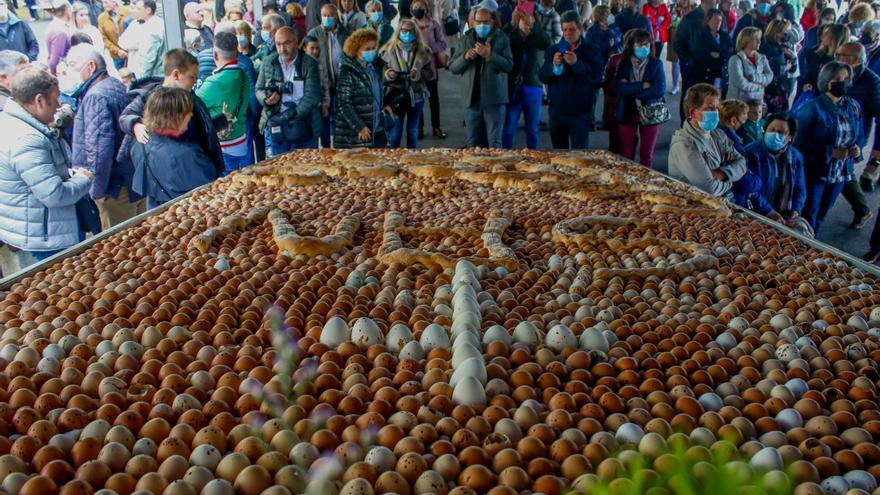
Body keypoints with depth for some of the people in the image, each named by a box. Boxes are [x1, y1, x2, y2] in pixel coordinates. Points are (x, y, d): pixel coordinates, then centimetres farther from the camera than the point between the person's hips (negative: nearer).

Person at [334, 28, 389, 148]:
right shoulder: (347, 72, -12)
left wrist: (383, 106, 10)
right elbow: (344, 104, -16)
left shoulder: (374, 67, 9)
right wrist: (360, 127, -18)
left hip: (377, 131, 7)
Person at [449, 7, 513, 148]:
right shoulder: (465, 39, 12)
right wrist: (465, 57, -10)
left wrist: (490, 55, -21)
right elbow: (452, 67, 8)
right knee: (471, 144, 7)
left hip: (494, 98, -3)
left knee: (495, 143, -1)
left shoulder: (501, 38, 3)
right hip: (472, 97, 3)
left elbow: (509, 65, -8)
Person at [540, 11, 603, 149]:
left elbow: (597, 77, -12)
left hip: (580, 111, -3)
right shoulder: (553, 50, 8)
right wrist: (554, 66, -19)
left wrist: (577, 63, -24)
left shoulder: (591, 50, -1)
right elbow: (543, 77, 1)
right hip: (557, 110, 3)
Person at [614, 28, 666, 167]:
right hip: (627, 113, 1)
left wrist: (631, 90, -14)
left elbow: (660, 89, -13)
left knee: (647, 155, 6)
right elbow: (619, 87, -12)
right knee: (625, 155, 6)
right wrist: (642, 86, -19)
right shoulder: (624, 64, 3)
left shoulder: (656, 64, 1)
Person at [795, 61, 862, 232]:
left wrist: (856, 149, -8)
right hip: (814, 172, -6)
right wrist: (830, 152, -24)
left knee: (821, 215, 18)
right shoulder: (812, 108, -15)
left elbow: (859, 136, 15)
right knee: (808, 215, 1)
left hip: (840, 174, 6)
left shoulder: (853, 107, 4)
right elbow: (800, 143, -18)